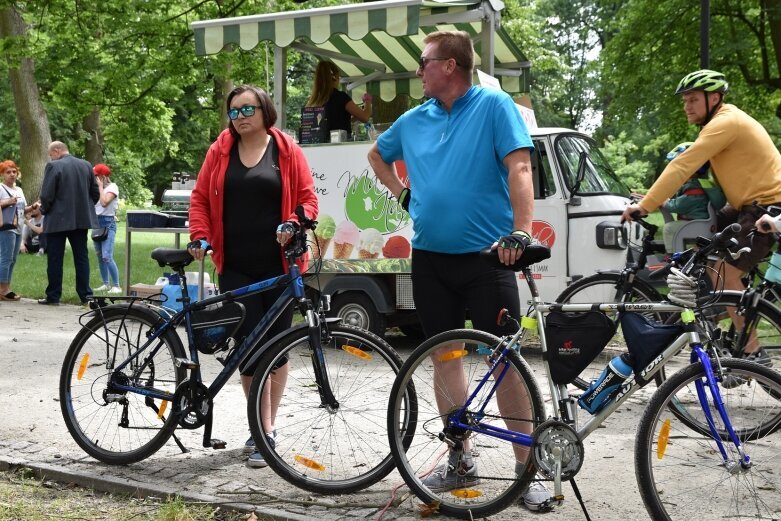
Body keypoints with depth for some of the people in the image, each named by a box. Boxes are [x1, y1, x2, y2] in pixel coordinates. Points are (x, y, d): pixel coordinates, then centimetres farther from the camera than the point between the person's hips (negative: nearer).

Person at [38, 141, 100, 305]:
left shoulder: (53, 166, -11)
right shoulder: (86, 165, 6)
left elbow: (46, 195, -14)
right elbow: (96, 193, 8)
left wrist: (43, 210, 3)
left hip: (58, 220, -5)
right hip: (82, 219, 5)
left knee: (55, 259, 3)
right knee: (82, 257, 9)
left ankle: (53, 296, 7)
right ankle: (85, 294, 8)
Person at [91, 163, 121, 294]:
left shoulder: (112, 187, -6)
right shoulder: (97, 188, 16)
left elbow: (104, 202, -21)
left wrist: (100, 187, -11)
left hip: (108, 223, -8)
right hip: (96, 222, 8)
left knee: (107, 257, -17)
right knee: (100, 256, 9)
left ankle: (116, 286, -15)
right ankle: (106, 284, 16)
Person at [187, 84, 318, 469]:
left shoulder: (286, 150, 4)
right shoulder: (220, 151, 9)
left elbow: (307, 198, 2)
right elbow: (200, 198, 11)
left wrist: (292, 225, -16)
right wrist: (200, 237, -4)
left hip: (279, 265, -1)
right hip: (236, 267, 1)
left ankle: (265, 426, 19)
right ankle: (264, 430, 4)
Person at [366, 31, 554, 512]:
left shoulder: (494, 106, -5)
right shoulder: (413, 120, 11)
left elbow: (519, 167, -16)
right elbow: (377, 155, 29)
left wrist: (521, 232, -27)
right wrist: (401, 191, 14)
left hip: (486, 256, -5)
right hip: (430, 258, 6)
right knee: (445, 357, 10)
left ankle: (527, 468, 7)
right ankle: (461, 461, 22)